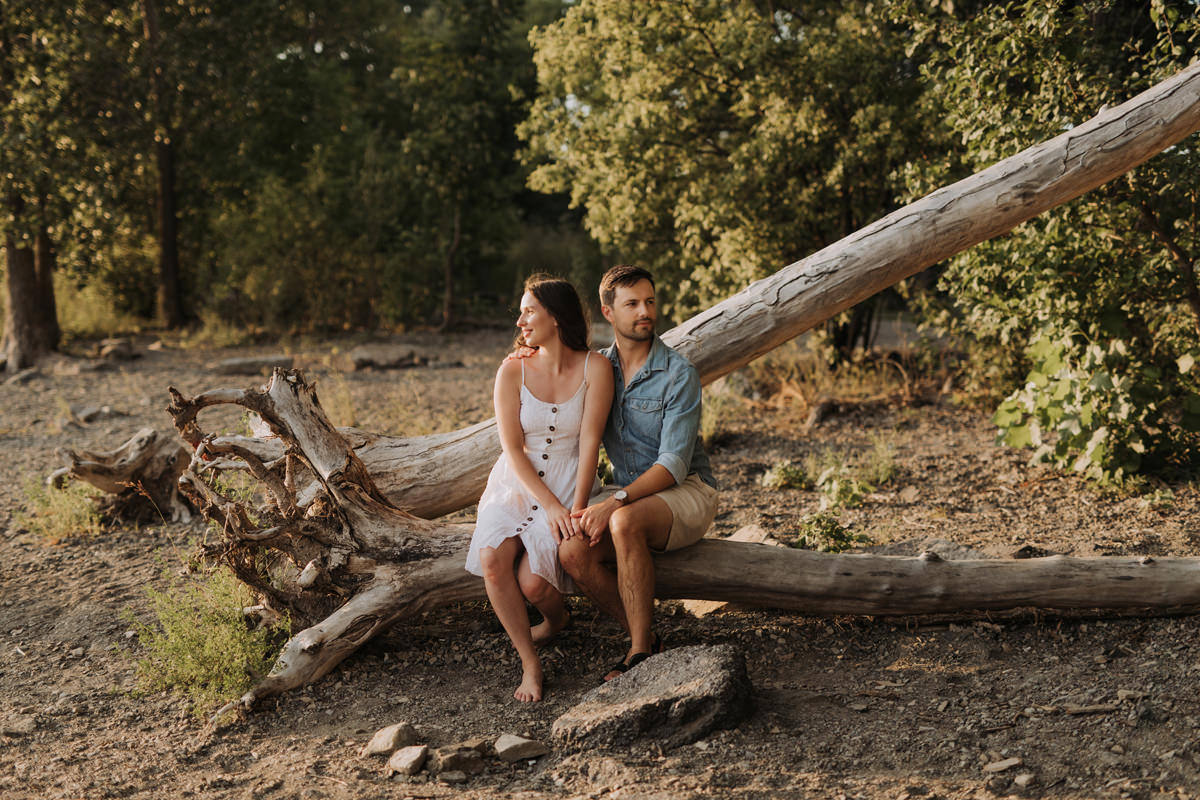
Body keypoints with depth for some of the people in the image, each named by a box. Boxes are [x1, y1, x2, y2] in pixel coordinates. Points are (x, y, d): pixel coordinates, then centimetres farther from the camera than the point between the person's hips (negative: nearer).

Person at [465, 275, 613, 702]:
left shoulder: (594, 368, -8)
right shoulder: (512, 371, -4)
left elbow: (589, 442, -11)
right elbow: (512, 449, -8)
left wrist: (576, 509, -20)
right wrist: (549, 506, -19)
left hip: (569, 484, -2)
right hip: (516, 483, 2)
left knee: (533, 583, -22)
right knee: (491, 561, -27)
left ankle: (557, 616, 18)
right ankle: (530, 664, -8)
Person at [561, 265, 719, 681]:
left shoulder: (679, 374, -14)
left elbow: (674, 465, -20)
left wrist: (615, 502, -31)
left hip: (686, 492, -5)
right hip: (629, 496, 5)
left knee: (625, 522, -37)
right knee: (573, 552, -23)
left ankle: (641, 653, -25)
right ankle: (645, 640, -5)